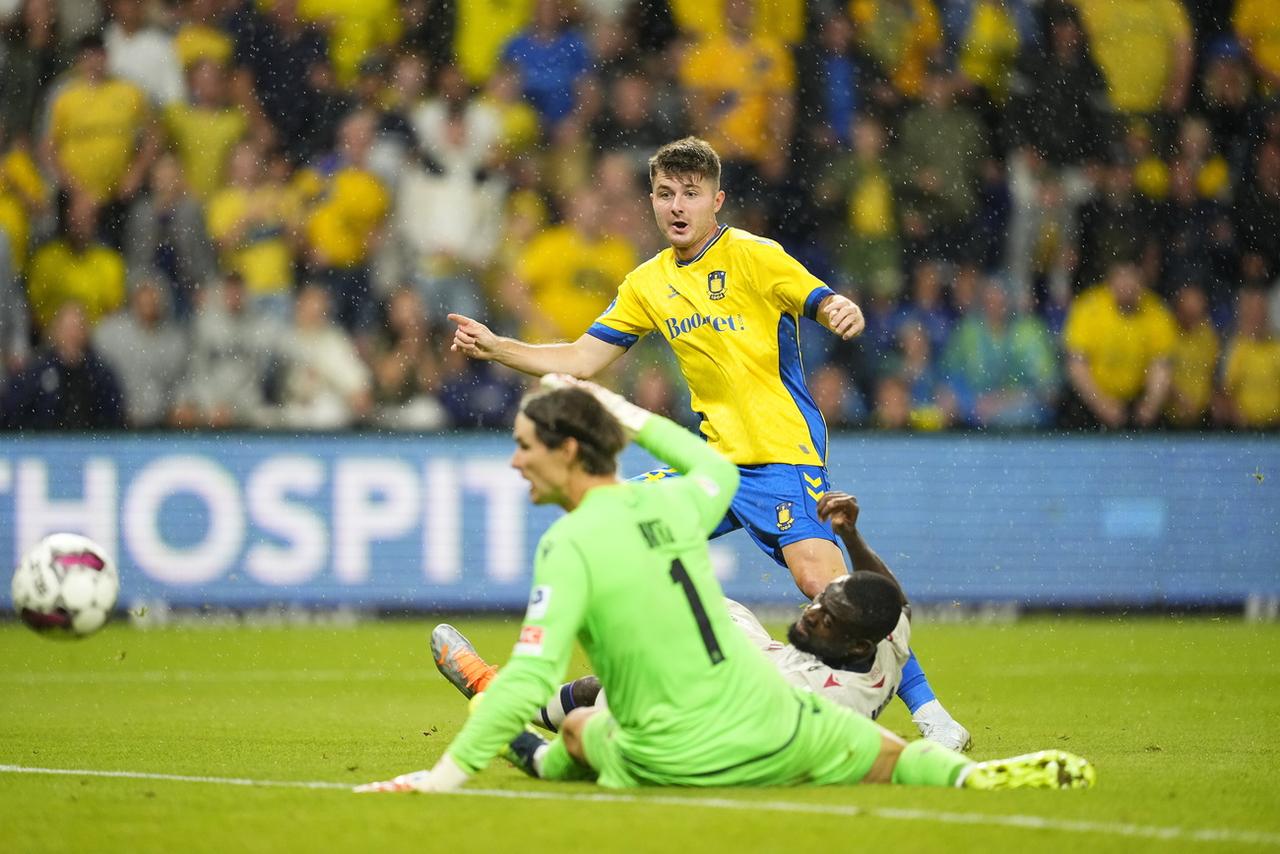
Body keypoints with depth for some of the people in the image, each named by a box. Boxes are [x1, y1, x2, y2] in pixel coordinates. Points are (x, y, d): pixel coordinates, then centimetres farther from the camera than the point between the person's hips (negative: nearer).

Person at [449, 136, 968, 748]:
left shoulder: (753, 257, -7)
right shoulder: (648, 284, 12)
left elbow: (828, 306, -14)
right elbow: (583, 360, 16)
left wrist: (843, 313, -38)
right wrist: (494, 348, 7)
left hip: (782, 455, -7)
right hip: (716, 459, 7)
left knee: (819, 578, -24)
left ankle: (929, 711, -21)